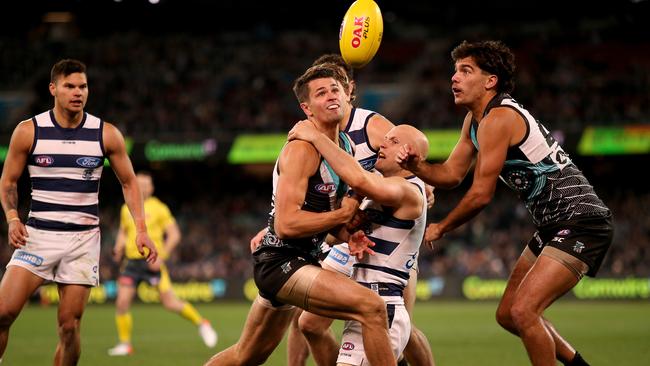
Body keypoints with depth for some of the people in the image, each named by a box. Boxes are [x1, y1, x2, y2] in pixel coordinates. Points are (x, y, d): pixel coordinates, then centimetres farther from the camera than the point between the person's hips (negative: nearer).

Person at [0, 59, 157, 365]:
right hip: (37, 234, 0)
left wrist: (141, 229, -2)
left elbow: (128, 183, 9)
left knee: (70, 325, -3)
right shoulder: (28, 131, -1)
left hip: (83, 238, 0)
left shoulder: (106, 135, 0)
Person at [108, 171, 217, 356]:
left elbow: (174, 234, -4)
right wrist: (119, 248, 4)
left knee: (170, 303, -7)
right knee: (122, 302, -8)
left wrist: (161, 256, -15)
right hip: (131, 262, 4)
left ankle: (201, 323, 15)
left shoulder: (158, 208, -3)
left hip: (152, 262, -4)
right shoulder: (126, 209, 11)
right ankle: (125, 344, 4)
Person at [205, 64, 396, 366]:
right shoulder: (300, 150, -18)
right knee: (372, 308, -24)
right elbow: (287, 224, -25)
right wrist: (343, 214, -18)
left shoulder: (346, 145, 10)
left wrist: (347, 237, 1)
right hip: (281, 261, -10)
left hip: (302, 261, 10)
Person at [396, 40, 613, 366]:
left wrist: (441, 227, -2)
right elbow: (451, 174, 12)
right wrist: (415, 165, -9)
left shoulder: (498, 119, -19)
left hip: (580, 223, -10)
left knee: (523, 311, -22)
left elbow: (481, 194, -18)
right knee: (507, 315, 15)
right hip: (554, 227, 11)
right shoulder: (474, 119, 11)